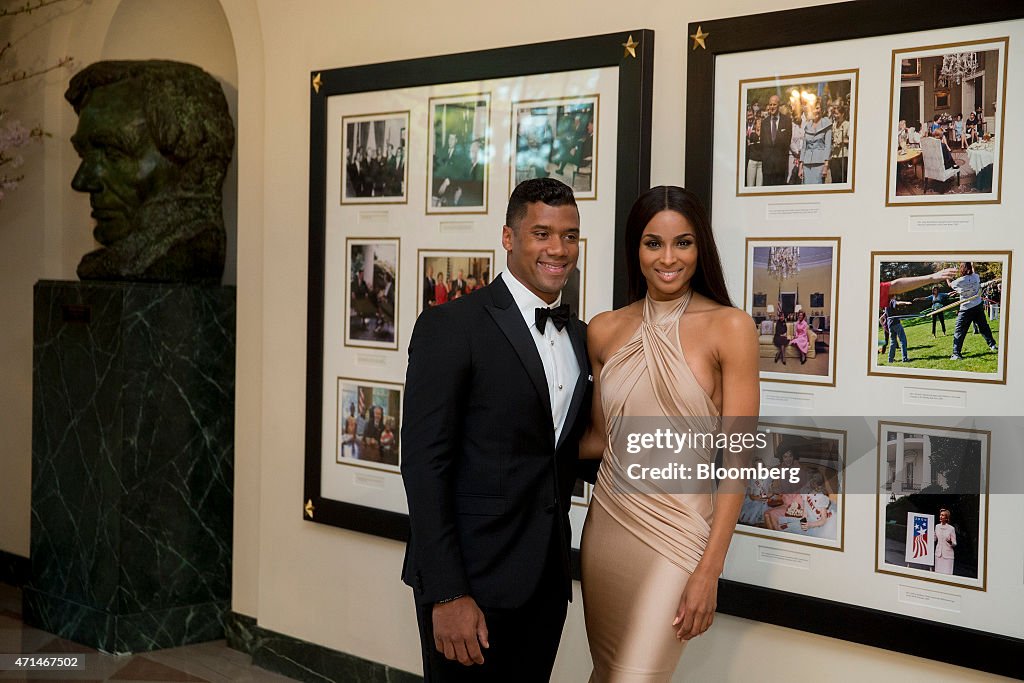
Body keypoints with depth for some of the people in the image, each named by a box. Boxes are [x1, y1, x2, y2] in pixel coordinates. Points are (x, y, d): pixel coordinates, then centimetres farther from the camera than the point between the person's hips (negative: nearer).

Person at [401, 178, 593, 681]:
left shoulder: (580, 337, 11)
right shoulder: (449, 327, -10)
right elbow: (424, 465, -15)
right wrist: (447, 594, -19)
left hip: (547, 578, 6)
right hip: (473, 579, -6)